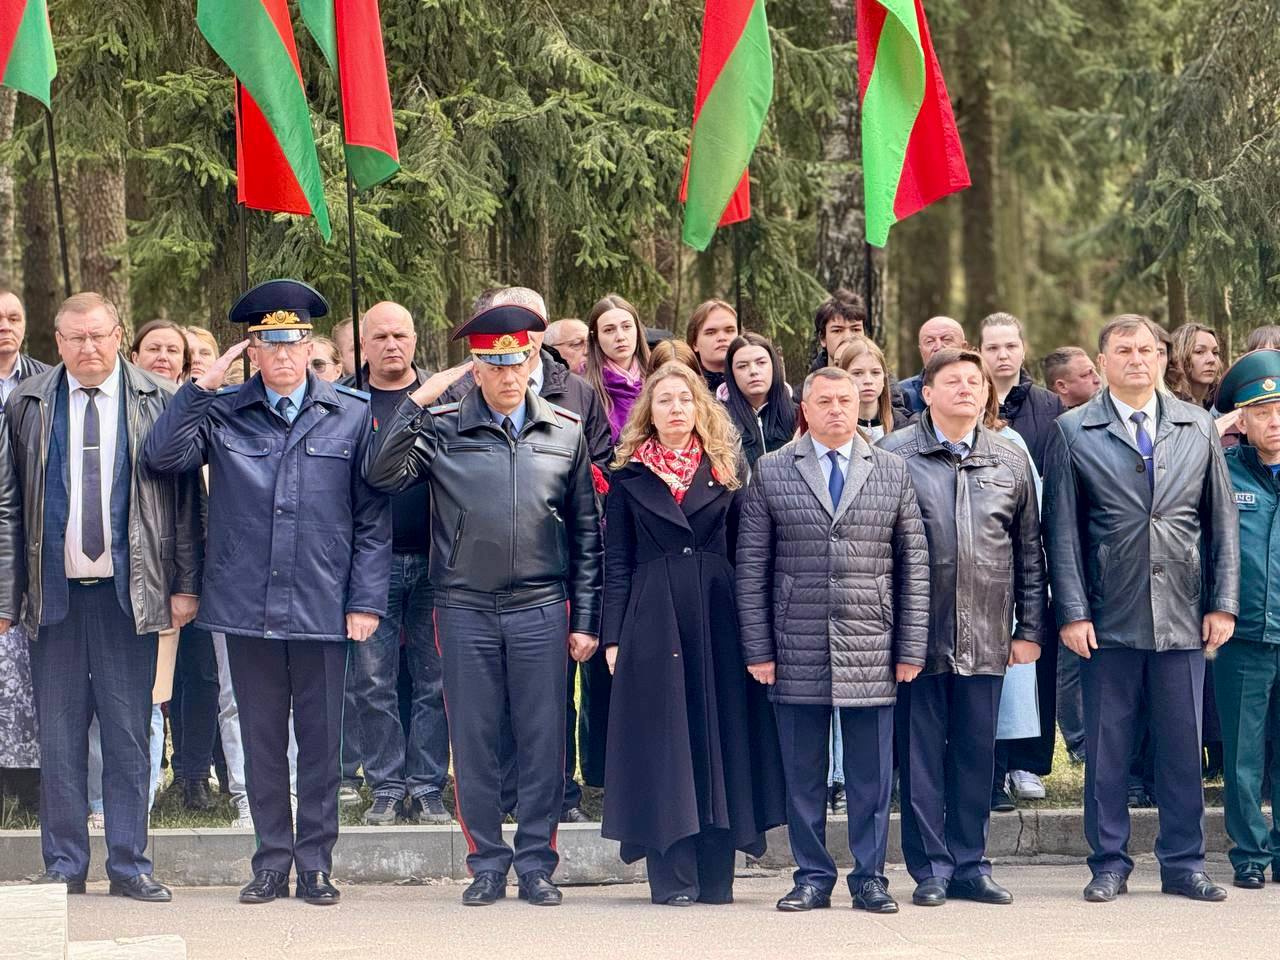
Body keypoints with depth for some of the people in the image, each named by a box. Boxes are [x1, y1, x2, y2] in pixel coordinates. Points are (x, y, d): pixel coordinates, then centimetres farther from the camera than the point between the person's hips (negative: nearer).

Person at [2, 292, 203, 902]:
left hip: (129, 593, -1)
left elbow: (184, 500, 4)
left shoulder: (158, 404, 5)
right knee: (59, 734, 3)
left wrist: (185, 583, -1)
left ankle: (129, 865, 8)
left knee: (128, 733, 2)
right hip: (54, 594, 1)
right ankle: (64, 866, 10)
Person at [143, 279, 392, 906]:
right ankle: (272, 862, 17)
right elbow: (161, 457, -9)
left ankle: (315, 864, 14)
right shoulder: (223, 413, 6)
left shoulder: (352, 414, 3)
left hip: (323, 608, -1)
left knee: (321, 739, 4)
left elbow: (373, 517, 4)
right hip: (247, 605, 1)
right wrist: (202, 386, -11)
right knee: (261, 738, 8)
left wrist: (366, 599, -2)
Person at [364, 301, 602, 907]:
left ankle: (536, 864, 11)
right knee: (474, 742, 4)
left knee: (542, 741, 2)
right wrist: (418, 400, -12)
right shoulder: (441, 429, 2)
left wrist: (585, 619, 6)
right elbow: (382, 475, -13)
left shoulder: (565, 432, 7)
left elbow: (586, 534, 9)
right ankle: (487, 866, 13)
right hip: (465, 611, -1)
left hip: (541, 609, 1)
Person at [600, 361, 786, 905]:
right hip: (653, 621, -1)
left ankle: (715, 875, 5)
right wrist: (613, 635, -2)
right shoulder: (629, 477, 8)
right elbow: (616, 562, 6)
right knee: (663, 742, -2)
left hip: (718, 618, 1)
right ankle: (673, 876, 0)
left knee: (719, 735, 1)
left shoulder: (725, 472, 11)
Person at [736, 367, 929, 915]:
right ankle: (813, 878, 13)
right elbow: (751, 568, 4)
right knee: (803, 776, 4)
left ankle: (870, 879, 12)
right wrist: (758, 649, -2)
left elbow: (913, 566, 8)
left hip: (872, 653, 0)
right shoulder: (771, 473, 6)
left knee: (871, 776, 3)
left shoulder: (892, 473, 9)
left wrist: (911, 648, 2)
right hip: (797, 653, 0)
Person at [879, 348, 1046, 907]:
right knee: (922, 755, 2)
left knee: (976, 754, 7)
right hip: (920, 633, -3)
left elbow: (1030, 552, 14)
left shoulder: (1011, 462, 11)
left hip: (986, 638, 3)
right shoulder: (893, 456, 0)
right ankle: (930, 870, 9)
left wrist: (1030, 629, 9)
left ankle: (970, 866, 16)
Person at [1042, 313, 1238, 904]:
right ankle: (1110, 865, 13)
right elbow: (1062, 532, 1)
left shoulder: (1198, 428, 10)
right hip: (1108, 621, -2)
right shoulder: (1073, 433, 3)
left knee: (1183, 745, 5)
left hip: (1183, 618, 2)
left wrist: (1223, 604, 3)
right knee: (1107, 749, 3)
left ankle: (1183, 865, 14)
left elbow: (1222, 522, 10)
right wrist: (1072, 612, -6)